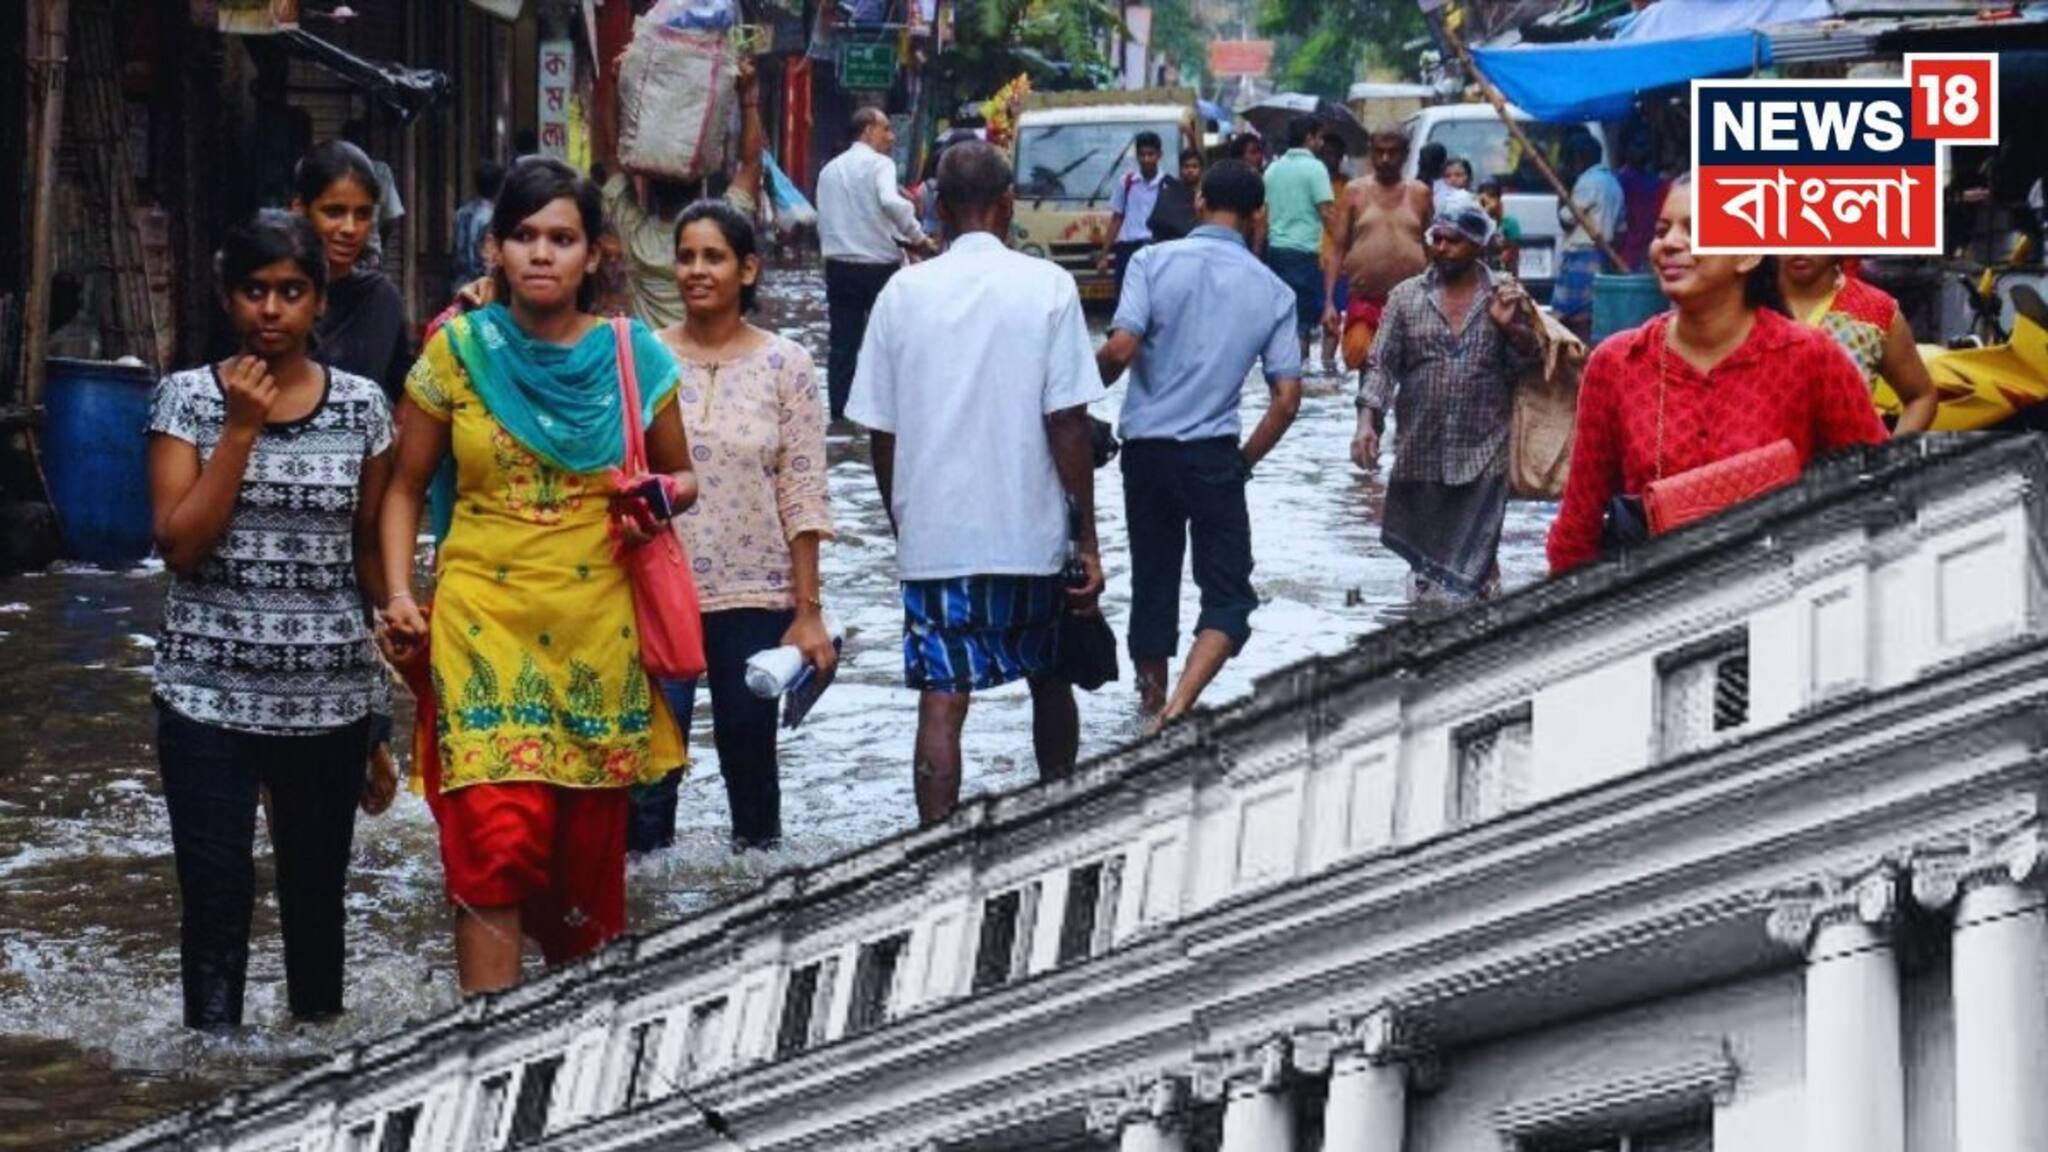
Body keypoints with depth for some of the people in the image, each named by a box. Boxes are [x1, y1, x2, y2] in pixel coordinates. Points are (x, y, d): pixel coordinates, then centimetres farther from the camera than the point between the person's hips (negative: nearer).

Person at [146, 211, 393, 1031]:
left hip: (329, 698, 2)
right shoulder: (189, 398, -1)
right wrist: (242, 427, -14)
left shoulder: (362, 407, 3)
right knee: (216, 899, -4)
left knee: (317, 893, 10)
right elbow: (178, 544, -9)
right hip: (210, 694, -1)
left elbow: (372, 552, 9)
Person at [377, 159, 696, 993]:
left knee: (588, 843, 9)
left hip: (598, 627, 2)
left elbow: (681, 475, 18)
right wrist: (400, 596, -4)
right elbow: (406, 488, 9)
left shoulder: (633, 357, 5)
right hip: (485, 618, -2)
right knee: (496, 840, -14)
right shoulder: (456, 352, 2)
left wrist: (661, 500, -5)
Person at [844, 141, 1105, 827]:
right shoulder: (1046, 287, -6)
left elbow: (881, 431, 3)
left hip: (932, 535, 0)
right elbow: (1067, 423, -9)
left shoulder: (904, 293, 0)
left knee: (941, 702, 0)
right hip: (1029, 531, 0)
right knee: (1049, 679, 20)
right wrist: (1087, 538, -3)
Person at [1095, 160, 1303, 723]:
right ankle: (1181, 702, -21)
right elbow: (1287, 396, -2)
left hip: (1146, 445, 1)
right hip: (1213, 452, -1)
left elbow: (1121, 349, -16)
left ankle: (1153, 695, 30)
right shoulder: (1272, 291, 2)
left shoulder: (1155, 262, -4)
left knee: (1152, 577, 17)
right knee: (1228, 592, 1)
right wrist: (1245, 460, 9)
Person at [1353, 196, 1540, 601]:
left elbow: (1529, 367, 3)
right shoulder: (1407, 297, 4)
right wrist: (1367, 421, -12)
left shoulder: (1508, 300, 2)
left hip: (1482, 460, -2)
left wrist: (1511, 328, -16)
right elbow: (1382, 365, 2)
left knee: (1468, 571, -7)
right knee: (1424, 563, 12)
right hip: (1419, 457, 2)